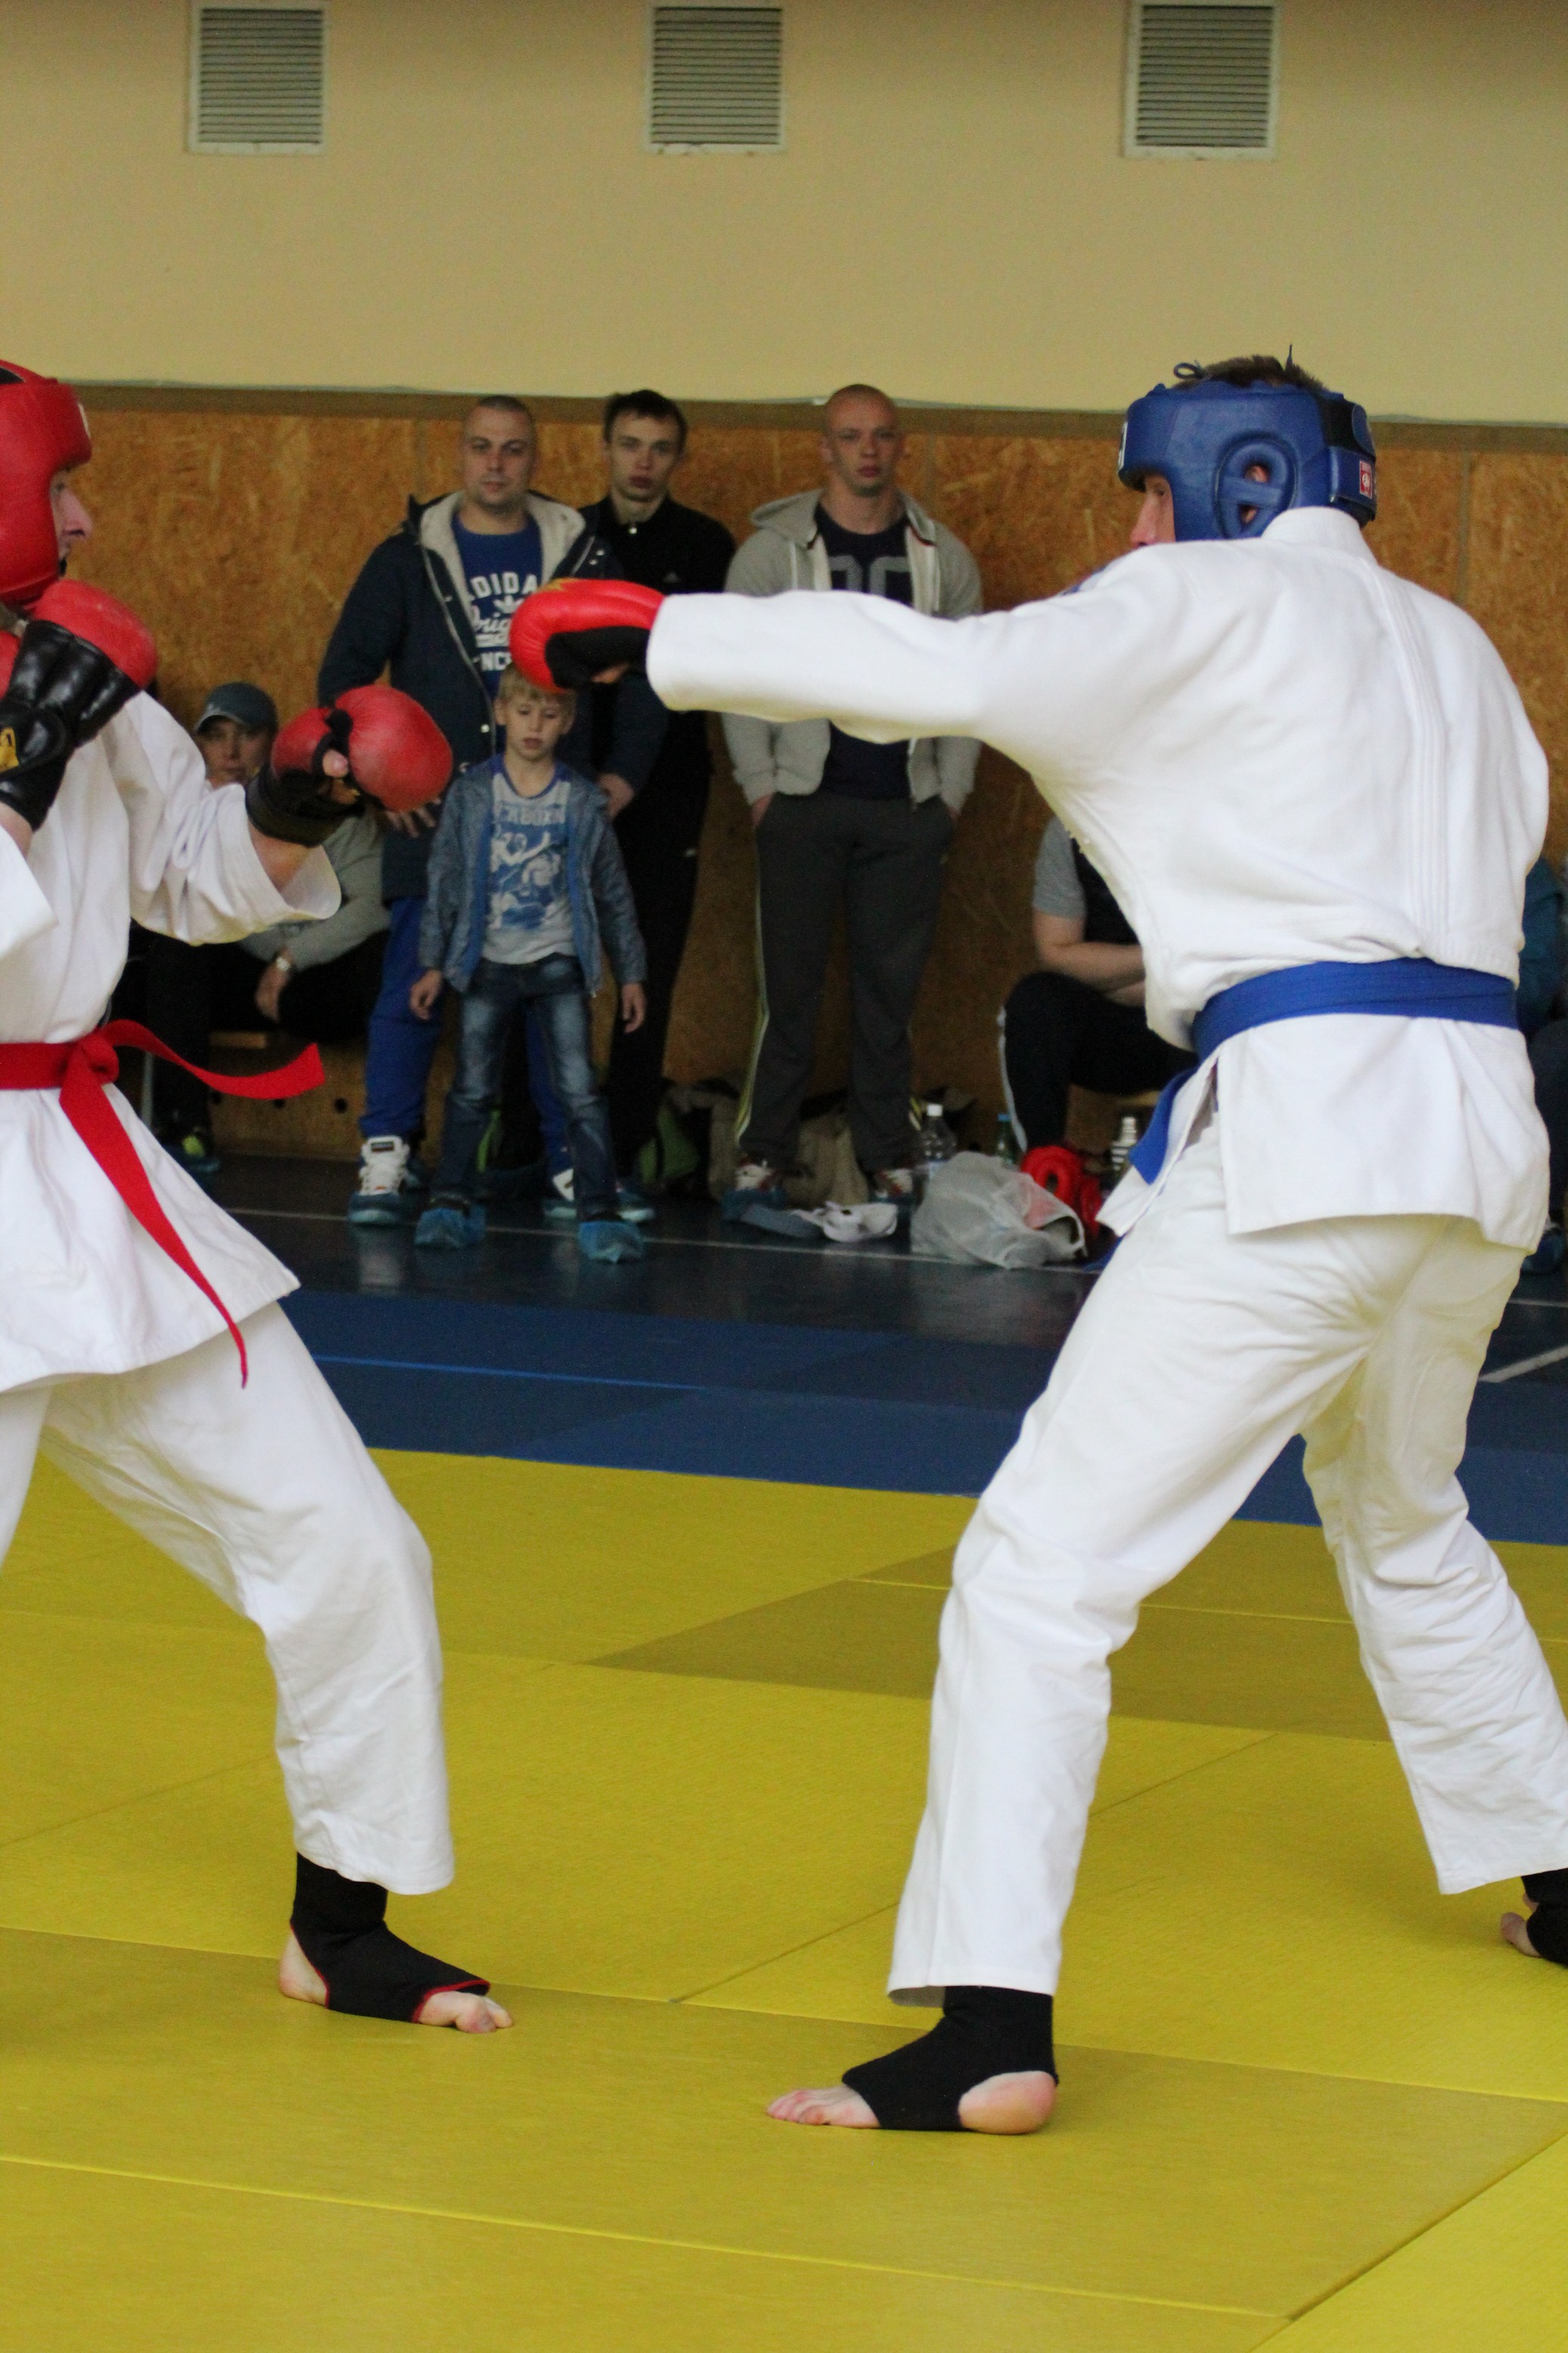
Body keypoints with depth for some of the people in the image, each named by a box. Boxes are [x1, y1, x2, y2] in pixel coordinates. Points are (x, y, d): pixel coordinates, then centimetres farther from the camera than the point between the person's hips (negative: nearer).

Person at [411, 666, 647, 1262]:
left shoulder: (582, 801, 2)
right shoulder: (472, 793, 1)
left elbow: (612, 892, 8)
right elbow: (444, 879, 4)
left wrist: (631, 972, 8)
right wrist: (434, 963, 2)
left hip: (559, 965, 0)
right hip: (488, 962, 0)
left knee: (580, 1092, -7)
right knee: (471, 1091, 4)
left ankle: (599, 1212, -5)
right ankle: (452, 1203, 15)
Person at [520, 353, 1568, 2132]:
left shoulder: (1212, 607, 0)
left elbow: (950, 671, -14)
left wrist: (648, 635, -13)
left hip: (1307, 1124, -8)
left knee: (1046, 1562, -9)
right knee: (1403, 1522, 33)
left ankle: (991, 2026, -20)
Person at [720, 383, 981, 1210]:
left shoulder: (942, 558, 9)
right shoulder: (774, 550, 2)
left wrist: (952, 791, 5)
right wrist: (760, 784, -4)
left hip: (909, 810, 2)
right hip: (804, 802, -2)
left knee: (892, 987, 4)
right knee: (790, 985, -3)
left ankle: (888, 1161, 10)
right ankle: (762, 1155, 3)